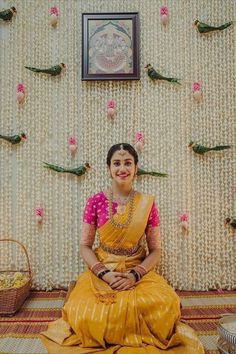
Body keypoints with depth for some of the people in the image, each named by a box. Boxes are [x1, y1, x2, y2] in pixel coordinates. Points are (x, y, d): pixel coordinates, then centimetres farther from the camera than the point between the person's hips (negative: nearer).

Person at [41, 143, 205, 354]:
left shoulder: (147, 204, -3)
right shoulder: (95, 202, -4)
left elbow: (155, 250, -1)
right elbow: (85, 246, -1)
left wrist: (135, 275, -16)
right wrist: (104, 274, -16)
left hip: (139, 272, 1)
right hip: (101, 272, 0)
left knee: (164, 305, -26)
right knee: (87, 311, -27)